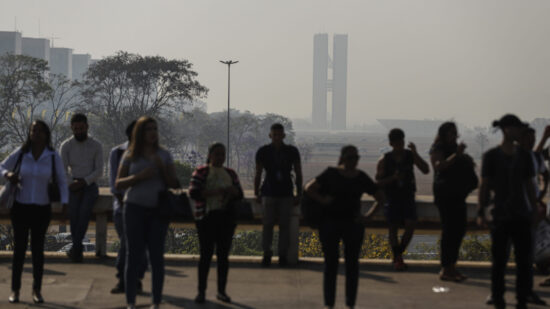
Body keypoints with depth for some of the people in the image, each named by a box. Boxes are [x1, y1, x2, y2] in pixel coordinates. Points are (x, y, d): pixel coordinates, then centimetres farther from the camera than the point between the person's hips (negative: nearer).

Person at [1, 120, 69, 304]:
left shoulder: (54, 157, -4)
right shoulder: (20, 153, -3)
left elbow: (62, 181, 3)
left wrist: (64, 202, -11)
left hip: (42, 209, 0)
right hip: (21, 207, 0)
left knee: (38, 248, 4)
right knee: (19, 248, 3)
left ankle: (36, 290, 14)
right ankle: (15, 290, 11)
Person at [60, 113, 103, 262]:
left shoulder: (96, 145, 3)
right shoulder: (66, 146, 5)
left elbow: (99, 170, -2)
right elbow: (63, 170, 1)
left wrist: (84, 181, -15)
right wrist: (71, 183, -17)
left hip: (90, 186, -1)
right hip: (72, 186, 1)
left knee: (85, 211, -25)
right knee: (73, 213, -22)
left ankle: (75, 248, -29)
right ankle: (78, 250, -17)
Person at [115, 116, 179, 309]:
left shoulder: (164, 155, 7)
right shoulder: (130, 156, 4)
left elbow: (174, 184, 4)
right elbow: (118, 184, 1)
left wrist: (162, 168, -12)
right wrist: (139, 176, -14)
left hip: (158, 210, 1)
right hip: (135, 208, -1)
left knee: (157, 256, -2)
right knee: (133, 256, -1)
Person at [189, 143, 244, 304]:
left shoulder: (230, 173, 15)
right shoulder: (201, 172, 1)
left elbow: (240, 194, 15)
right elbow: (193, 193, -10)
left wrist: (233, 191, -9)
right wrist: (215, 192, -19)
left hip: (226, 218, 4)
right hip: (207, 218, -4)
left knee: (223, 254, 4)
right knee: (206, 254, -4)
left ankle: (221, 291, 11)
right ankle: (201, 291, 2)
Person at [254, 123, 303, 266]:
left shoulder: (292, 151, 4)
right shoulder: (263, 152, 2)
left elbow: (298, 173, 8)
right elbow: (258, 174, 8)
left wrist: (299, 194, 5)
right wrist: (257, 193, 5)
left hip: (286, 194, 1)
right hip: (269, 193, 0)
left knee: (285, 225, 0)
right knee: (267, 224, -2)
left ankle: (283, 254, 6)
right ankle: (266, 254, 5)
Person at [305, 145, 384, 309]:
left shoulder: (362, 178, 2)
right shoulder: (331, 174, -4)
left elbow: (381, 198, 10)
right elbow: (308, 188, -5)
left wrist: (368, 216, 1)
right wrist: (322, 201, -13)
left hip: (353, 224, 2)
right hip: (330, 223, -2)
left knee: (352, 264, 3)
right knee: (331, 264, 0)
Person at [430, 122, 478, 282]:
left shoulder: (454, 148, 21)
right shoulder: (437, 149, -6)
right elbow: (439, 166, -22)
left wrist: (468, 160, 8)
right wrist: (456, 155, -28)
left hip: (458, 194, 9)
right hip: (445, 194, -9)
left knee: (459, 229, 7)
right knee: (449, 230, -13)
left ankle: (451, 267, 14)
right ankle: (445, 270, -12)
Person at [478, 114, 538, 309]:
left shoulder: (524, 155, 8)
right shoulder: (491, 156, -3)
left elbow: (530, 185, 12)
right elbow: (485, 186, -2)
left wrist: (535, 210, 10)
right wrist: (481, 212, -6)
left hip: (522, 215, 3)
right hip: (500, 215, -3)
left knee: (524, 260, 1)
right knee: (499, 260, 2)